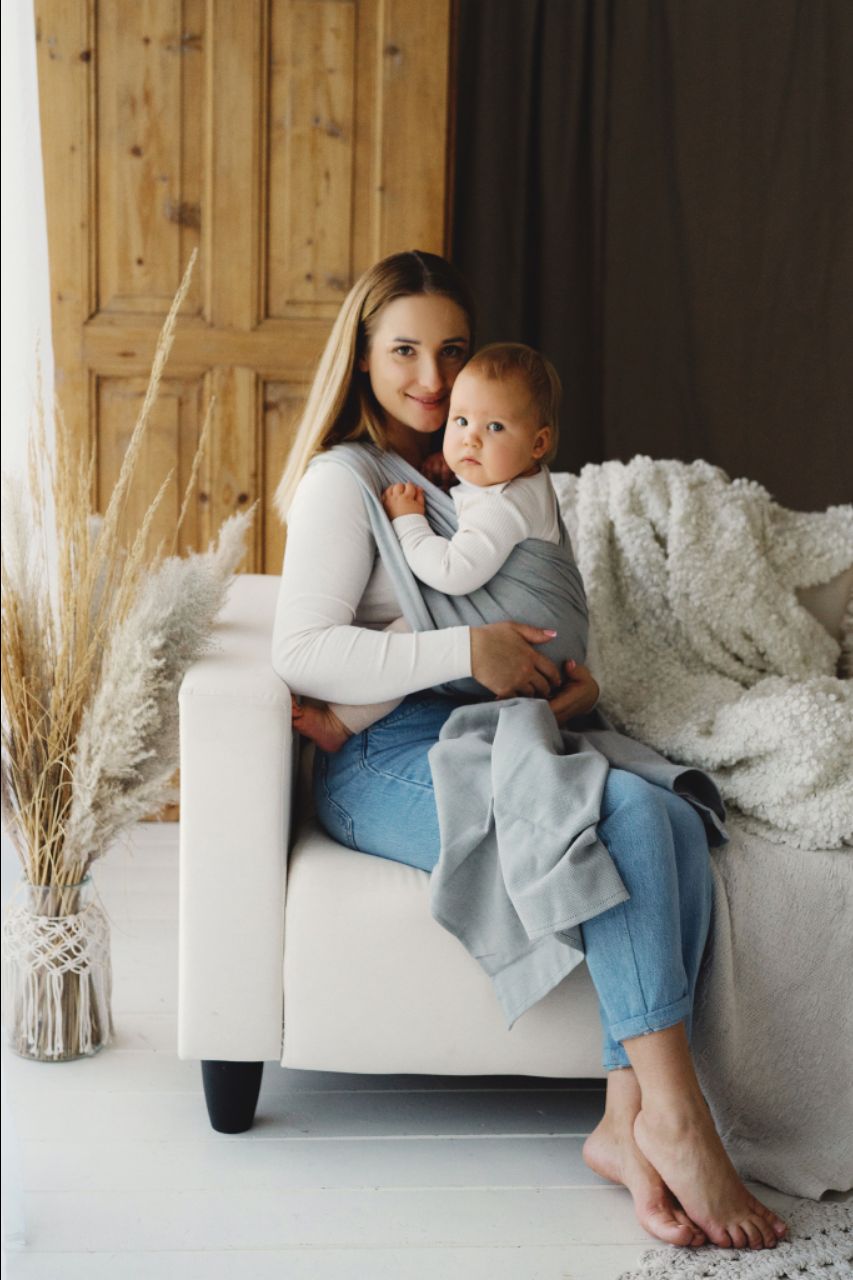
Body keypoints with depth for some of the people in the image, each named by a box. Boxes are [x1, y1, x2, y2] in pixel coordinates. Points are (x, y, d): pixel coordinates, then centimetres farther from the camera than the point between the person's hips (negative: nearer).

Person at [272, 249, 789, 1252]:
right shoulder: (346, 480, 0)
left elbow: (527, 625, 27)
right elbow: (301, 654, -12)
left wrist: (572, 680, 2)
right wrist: (463, 652, -21)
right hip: (384, 764, -7)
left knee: (678, 826, -22)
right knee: (627, 812, -30)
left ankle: (629, 1125, -26)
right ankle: (675, 1113, -26)